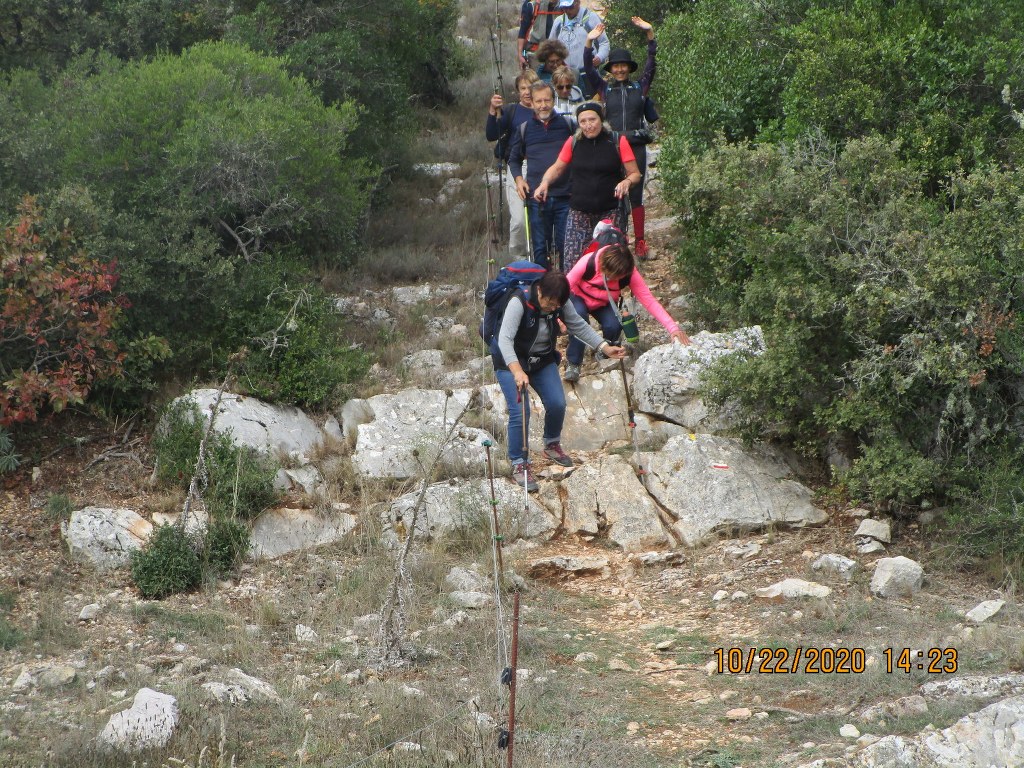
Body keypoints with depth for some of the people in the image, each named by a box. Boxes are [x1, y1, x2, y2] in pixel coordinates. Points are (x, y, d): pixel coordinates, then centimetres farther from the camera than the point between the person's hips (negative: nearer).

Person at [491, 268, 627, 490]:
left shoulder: (560, 303, -13)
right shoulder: (519, 303, -32)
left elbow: (579, 326, 0)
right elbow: (505, 339, -39)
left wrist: (605, 347, -9)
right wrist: (517, 371, -51)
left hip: (543, 360, 6)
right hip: (510, 361, -6)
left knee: (557, 404, -2)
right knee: (520, 411, -16)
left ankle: (551, 445, 27)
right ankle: (519, 464, -3)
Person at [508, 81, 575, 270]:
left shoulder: (568, 124, 4)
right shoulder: (524, 129, 9)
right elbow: (514, 159, 21)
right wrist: (518, 178, 3)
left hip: (565, 197, -1)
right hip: (536, 198, 2)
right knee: (540, 247, 6)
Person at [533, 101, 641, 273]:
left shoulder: (618, 142, -2)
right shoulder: (573, 143, 5)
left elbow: (635, 173, 1)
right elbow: (557, 168, 16)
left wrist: (627, 182, -21)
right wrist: (544, 183, -4)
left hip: (610, 213, -2)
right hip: (579, 214, 2)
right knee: (572, 265, -9)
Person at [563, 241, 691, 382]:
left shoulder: (630, 274, -29)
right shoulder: (588, 263, -37)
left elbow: (649, 301, -31)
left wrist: (673, 328, -42)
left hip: (604, 305, 2)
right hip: (579, 298, -2)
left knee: (614, 326, -28)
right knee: (579, 316, -35)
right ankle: (572, 364, -19)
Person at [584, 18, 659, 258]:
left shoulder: (640, 87, 9)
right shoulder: (604, 89, 8)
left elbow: (651, 64, 1)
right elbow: (589, 69, -2)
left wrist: (650, 34, -9)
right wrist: (589, 43, -15)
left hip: (636, 147, 0)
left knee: (636, 195, 3)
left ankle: (640, 242, 6)